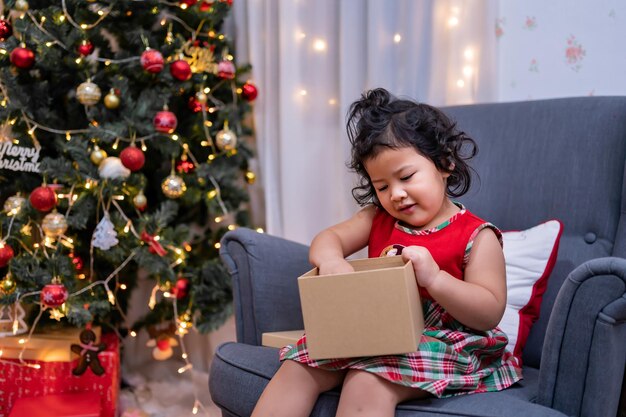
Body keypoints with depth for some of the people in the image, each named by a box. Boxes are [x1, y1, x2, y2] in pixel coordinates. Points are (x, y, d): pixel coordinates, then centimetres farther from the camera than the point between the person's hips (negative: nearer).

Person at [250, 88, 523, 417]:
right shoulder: (378, 219, 14)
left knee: (366, 384, -32)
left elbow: (491, 312, -11)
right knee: (297, 369, -11)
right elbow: (328, 239, 8)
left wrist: (434, 278, -27)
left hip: (440, 341, -6)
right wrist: (330, 260, -18)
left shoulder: (476, 237, -5)